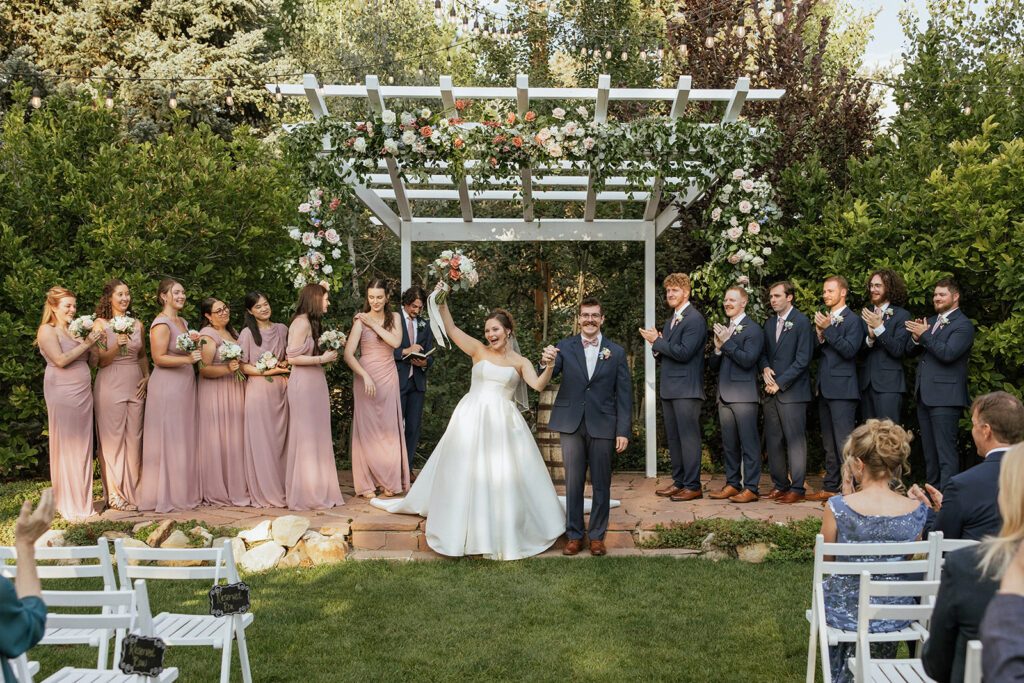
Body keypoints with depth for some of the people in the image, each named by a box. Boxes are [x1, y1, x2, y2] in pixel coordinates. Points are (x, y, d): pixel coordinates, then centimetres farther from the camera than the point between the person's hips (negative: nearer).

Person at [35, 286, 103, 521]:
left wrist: (94, 341, 3)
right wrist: (85, 343, -11)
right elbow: (60, 360, -15)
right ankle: (68, 506, 6)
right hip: (63, 393, -7)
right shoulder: (47, 330, -3)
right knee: (66, 446, -2)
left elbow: (93, 359, 18)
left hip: (83, 393, 7)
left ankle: (83, 501, 15)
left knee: (83, 445, 8)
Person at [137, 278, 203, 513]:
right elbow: (159, 358, -17)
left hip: (184, 385, 9)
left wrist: (193, 344, 10)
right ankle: (167, 496, 3)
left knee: (184, 438, 10)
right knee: (168, 439, -4)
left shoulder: (183, 322, 16)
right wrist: (187, 359, -26)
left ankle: (184, 491, 16)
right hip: (167, 386, -9)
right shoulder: (162, 324, -11)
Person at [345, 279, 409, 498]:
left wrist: (374, 324, -10)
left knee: (389, 428, 5)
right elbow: (348, 354, -12)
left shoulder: (394, 318, 8)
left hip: (388, 378, 3)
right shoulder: (361, 321, -4)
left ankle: (388, 481, 15)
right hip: (366, 377, -3)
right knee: (366, 428, 0)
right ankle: (366, 483, 7)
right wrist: (366, 376, -21)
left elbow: (396, 342, -10)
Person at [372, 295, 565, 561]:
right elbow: (450, 328, 1)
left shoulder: (520, 363, 6)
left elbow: (538, 385, -8)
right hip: (471, 419, 1)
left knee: (503, 475, 2)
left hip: (502, 422, 0)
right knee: (462, 471, 6)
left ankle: (506, 532, 16)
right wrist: (442, 302, -7)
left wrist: (550, 367, -25)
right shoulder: (478, 351, 7)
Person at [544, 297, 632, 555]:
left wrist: (623, 431, -3)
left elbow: (624, 394, 3)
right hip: (571, 425, 0)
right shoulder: (564, 347, 5)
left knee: (601, 484, 7)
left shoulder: (616, 352, 5)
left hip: (602, 426, 0)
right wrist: (547, 363, -33)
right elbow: (546, 377, -9)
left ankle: (597, 536, 20)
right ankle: (574, 536, 17)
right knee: (573, 483, 6)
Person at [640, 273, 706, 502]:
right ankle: (679, 481, 20)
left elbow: (684, 353, -20)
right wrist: (657, 345, 0)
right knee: (673, 437, 12)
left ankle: (693, 486, 0)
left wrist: (658, 341, -13)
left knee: (688, 436, -6)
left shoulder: (695, 319, -10)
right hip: (669, 389, 9)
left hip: (686, 389, -9)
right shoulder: (671, 320, 20)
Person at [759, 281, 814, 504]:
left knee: (795, 441, -4)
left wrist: (780, 383, -13)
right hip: (772, 392, 7)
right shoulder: (769, 323, 16)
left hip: (792, 391, -7)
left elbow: (802, 360, -11)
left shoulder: (802, 322, -5)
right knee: (772, 440, 8)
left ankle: (797, 489, 2)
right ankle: (779, 485, 17)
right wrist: (765, 368, -2)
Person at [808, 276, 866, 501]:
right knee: (829, 444, 13)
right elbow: (815, 351, 12)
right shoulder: (825, 318, 17)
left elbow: (850, 350, -18)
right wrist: (819, 334, -6)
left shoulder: (853, 320, -6)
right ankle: (830, 488, 20)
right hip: (824, 388, 8)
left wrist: (828, 329, -19)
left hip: (842, 389, -8)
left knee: (844, 443, -8)